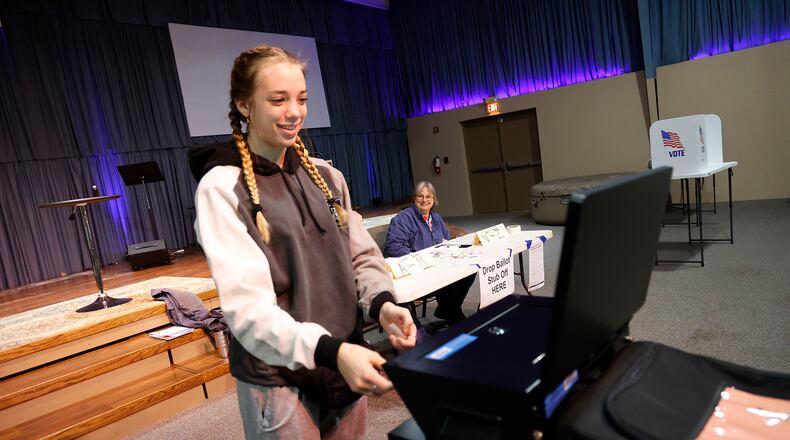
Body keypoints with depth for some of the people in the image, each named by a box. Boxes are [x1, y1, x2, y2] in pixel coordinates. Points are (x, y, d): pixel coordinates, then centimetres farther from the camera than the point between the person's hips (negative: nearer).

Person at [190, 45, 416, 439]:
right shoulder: (221, 187, -11)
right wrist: (329, 351, -32)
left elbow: (362, 256, 6)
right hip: (278, 380, -5)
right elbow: (247, 305, -20)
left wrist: (382, 302, -14)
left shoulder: (326, 175, 5)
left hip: (345, 362, 5)